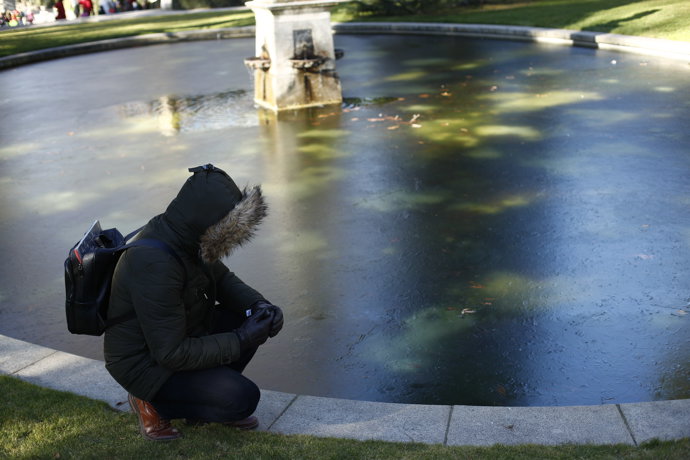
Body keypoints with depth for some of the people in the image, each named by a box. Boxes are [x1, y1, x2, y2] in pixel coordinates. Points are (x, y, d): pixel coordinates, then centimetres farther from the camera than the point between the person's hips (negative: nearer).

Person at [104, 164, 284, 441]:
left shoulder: (186, 238, -6)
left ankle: (207, 393, 9)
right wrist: (241, 341, -24)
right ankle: (151, 403, -1)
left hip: (182, 335, 9)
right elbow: (172, 354, -30)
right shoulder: (155, 265, -34)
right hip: (145, 364, -9)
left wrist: (258, 305, -9)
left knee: (251, 319, -2)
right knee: (243, 398, -19)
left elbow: (221, 278, 11)